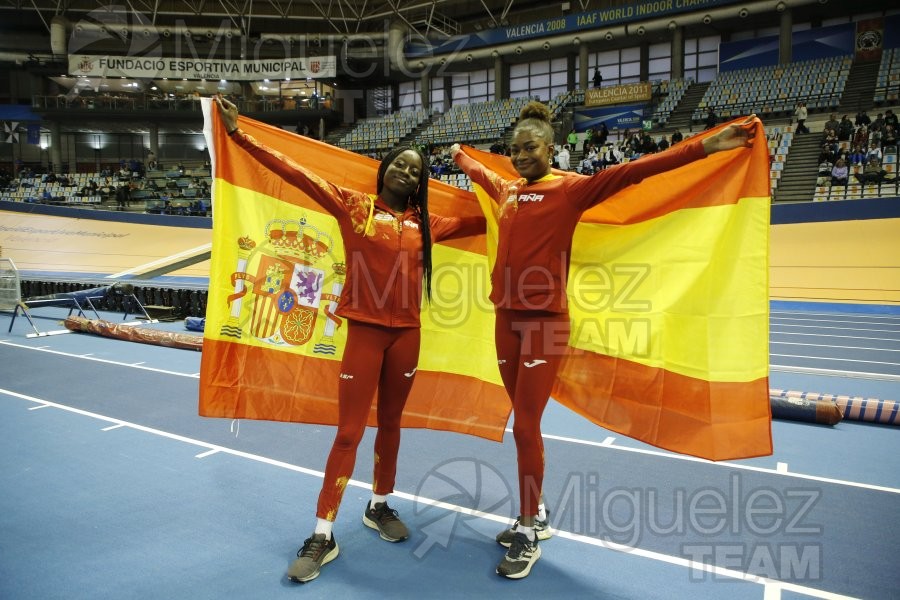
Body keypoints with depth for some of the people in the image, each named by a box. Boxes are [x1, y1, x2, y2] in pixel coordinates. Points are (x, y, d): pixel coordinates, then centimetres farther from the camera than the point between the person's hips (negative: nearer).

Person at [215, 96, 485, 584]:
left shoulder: (425, 223, 8)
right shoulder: (352, 206, -1)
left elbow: (478, 224, 22)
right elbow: (295, 173, -4)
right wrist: (239, 134, -5)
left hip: (407, 334, 4)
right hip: (364, 330, -3)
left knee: (390, 423, 16)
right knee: (349, 431, -1)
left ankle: (379, 506, 36)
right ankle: (323, 535, 11)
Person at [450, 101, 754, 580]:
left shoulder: (570, 189, -5)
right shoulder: (505, 190, 11)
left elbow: (630, 172, -16)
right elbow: (478, 172, 33)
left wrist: (704, 147, -24)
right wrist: (458, 155, 50)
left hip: (545, 322, -6)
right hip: (506, 318, 6)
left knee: (526, 426, -3)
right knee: (523, 420, 14)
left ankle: (528, 535, 14)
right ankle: (535, 517, 31)